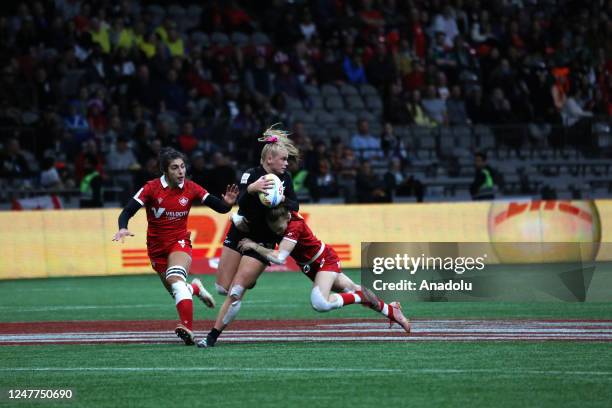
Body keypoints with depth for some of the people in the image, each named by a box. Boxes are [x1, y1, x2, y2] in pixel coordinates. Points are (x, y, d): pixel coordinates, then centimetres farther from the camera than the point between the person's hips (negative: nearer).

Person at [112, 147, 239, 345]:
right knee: (176, 291, 9)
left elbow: (220, 208, -8)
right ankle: (195, 288, 47)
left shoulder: (190, 188, -9)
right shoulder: (152, 188, -12)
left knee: (175, 279, -31)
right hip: (156, 246, 2)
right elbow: (127, 211, -17)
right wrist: (123, 228, -37)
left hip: (180, 242, -2)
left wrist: (227, 203, -30)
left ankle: (188, 329, -40)